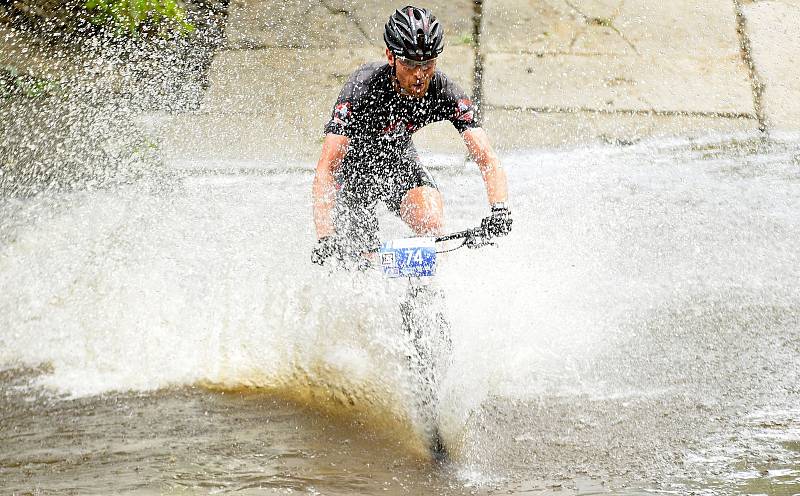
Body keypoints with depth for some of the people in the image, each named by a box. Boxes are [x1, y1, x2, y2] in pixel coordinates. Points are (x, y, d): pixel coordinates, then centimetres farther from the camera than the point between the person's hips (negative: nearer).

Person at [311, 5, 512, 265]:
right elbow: (325, 169, -41)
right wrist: (325, 239, -53)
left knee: (432, 227, -23)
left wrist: (499, 209, -49)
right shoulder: (363, 89, -36)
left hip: (398, 156, 2)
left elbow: (487, 158, -29)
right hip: (354, 162, -2)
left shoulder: (445, 92, -26)